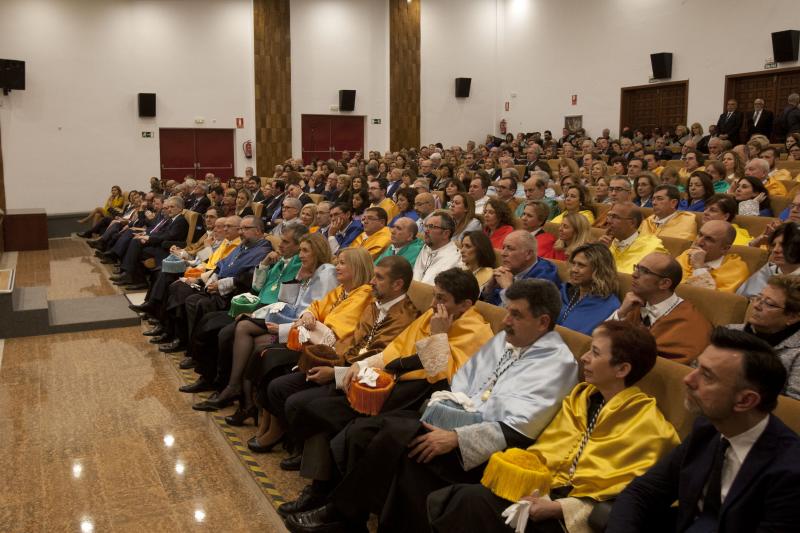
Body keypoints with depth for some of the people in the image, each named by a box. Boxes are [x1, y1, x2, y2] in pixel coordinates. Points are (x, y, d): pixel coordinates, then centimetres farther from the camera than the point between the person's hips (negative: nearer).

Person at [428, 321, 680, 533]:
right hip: (540, 491, 7)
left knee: (470, 502, -27)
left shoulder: (648, 426, -5)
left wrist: (558, 508, -17)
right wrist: (518, 473, -4)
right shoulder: (578, 397, 17)